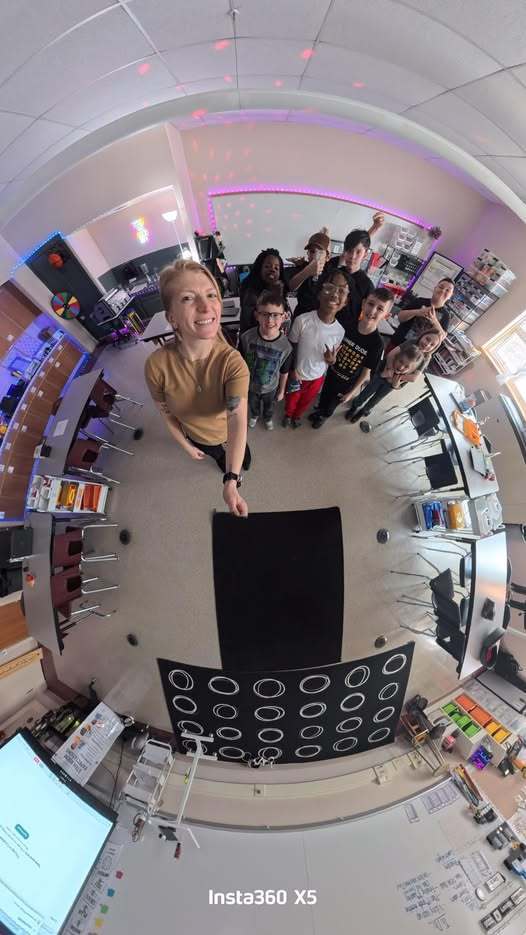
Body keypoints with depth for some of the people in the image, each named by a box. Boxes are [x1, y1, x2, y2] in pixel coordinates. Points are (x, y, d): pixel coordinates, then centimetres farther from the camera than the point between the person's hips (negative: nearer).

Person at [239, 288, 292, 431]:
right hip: (250, 385, 0)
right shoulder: (246, 338, -30)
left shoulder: (286, 346, -28)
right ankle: (254, 416, 66)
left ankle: (268, 418, 65)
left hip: (271, 387, 0)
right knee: (253, 404, 32)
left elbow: (284, 372, -12)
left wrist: (281, 391, 1)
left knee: (269, 406, 31)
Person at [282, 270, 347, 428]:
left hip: (318, 377, 2)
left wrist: (332, 360, -26)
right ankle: (288, 415, 59)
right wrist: (292, 371, -14)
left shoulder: (340, 331, -18)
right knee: (291, 399, 25)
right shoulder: (302, 320, -27)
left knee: (306, 401, 29)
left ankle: (297, 416, 60)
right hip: (297, 374, -2)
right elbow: (290, 348, -12)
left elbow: (332, 357, -3)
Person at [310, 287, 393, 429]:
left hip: (347, 383, -2)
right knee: (324, 396, 27)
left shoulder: (377, 343, -27)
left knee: (332, 403, 24)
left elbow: (366, 372, -16)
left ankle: (324, 416, 54)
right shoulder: (348, 323, -20)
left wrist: (351, 392, -10)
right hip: (332, 372, 2)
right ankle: (319, 411, 58)